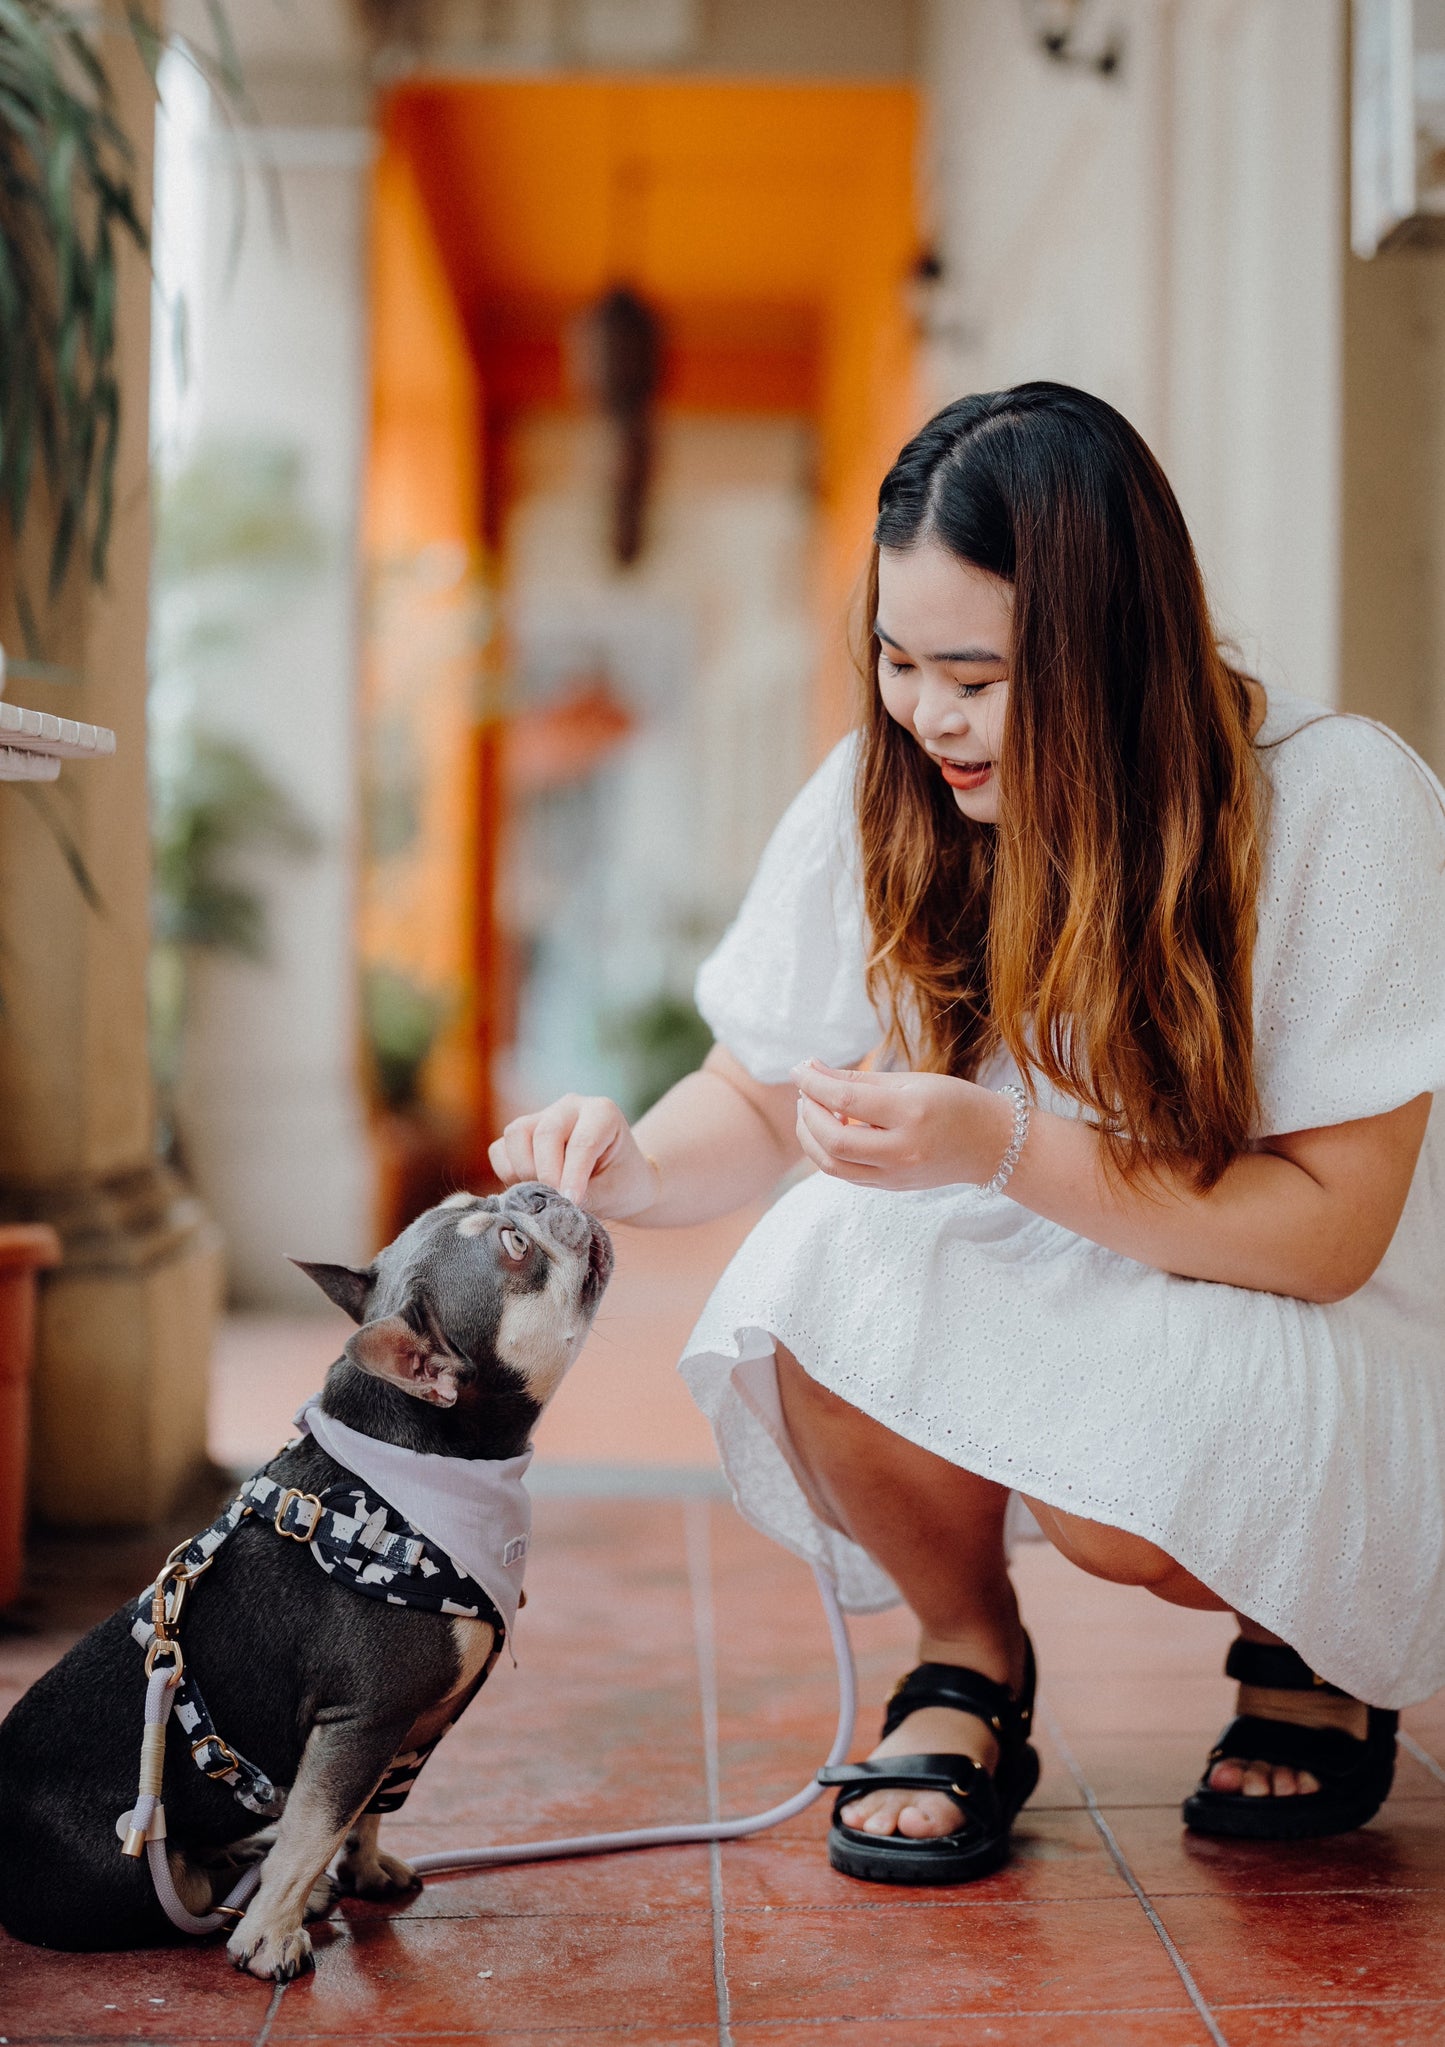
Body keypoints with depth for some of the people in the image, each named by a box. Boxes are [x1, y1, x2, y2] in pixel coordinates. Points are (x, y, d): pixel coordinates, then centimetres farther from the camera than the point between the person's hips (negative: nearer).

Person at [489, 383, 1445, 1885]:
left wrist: (1004, 1149, -32)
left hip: (1309, 1346, -3)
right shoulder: (880, 797, -10)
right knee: (832, 1253, -28)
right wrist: (638, 1167, -24)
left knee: (1119, 1483, -34)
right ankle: (969, 1658, 0)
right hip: (1021, 1313, 3)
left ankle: (1313, 1650, 5)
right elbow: (760, 1096, -1)